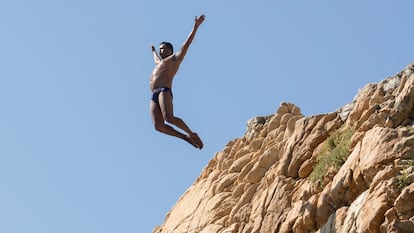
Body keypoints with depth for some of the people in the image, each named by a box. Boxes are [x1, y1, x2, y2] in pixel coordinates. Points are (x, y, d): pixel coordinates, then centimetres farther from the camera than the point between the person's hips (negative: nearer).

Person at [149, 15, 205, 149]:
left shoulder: (175, 58, 15)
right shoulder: (160, 63, 36)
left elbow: (187, 43, 9)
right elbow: (156, 59, 61)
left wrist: (196, 26, 4)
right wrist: (153, 51, 81)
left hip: (164, 91, -7)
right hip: (154, 95, 7)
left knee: (169, 118, -28)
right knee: (159, 126, -12)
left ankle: (191, 134, -10)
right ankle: (186, 137, -5)